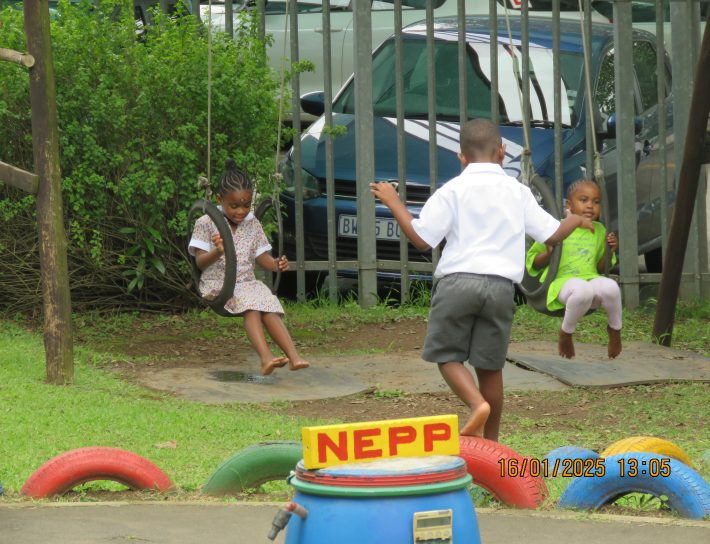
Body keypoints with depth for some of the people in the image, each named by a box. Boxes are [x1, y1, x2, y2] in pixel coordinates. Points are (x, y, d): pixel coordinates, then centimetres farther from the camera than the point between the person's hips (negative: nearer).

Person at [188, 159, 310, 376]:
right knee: (250, 305, -33)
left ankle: (293, 355, -39)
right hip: (218, 283, -4)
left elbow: (261, 257, 14)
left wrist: (276, 265, -10)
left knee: (269, 308, -25)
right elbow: (200, 262, -4)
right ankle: (266, 357, -51)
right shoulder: (206, 224, 0)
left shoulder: (253, 225, 13)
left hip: (248, 282, 4)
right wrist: (217, 252, -27)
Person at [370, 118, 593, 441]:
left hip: (457, 280, -3)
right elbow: (552, 234, 13)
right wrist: (577, 220, 35)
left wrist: (393, 203, 9)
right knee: (490, 365, 11)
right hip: (501, 285, 3)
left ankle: (477, 403, -18)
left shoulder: (452, 191, 2)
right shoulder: (517, 192, 11)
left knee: (446, 355, 8)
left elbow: (422, 239, -4)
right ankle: (491, 441, 16)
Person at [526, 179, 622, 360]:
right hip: (562, 280, -4)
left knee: (610, 287, -35)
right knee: (582, 290, -42)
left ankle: (615, 330, -3)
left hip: (591, 278, 4)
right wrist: (549, 253, -10)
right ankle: (565, 333, -13)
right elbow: (534, 262, 11)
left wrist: (609, 251, 5)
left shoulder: (599, 231, 19)